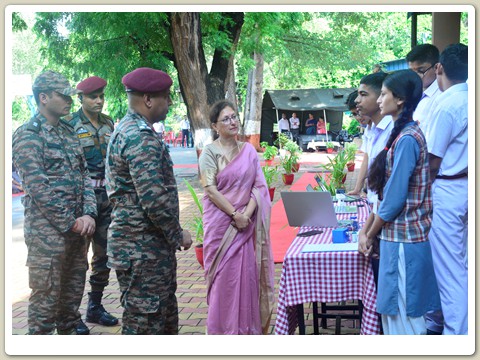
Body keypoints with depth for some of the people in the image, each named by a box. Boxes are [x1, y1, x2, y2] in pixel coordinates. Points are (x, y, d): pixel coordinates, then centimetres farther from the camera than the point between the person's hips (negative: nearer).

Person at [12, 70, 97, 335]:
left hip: (76, 229, 7)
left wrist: (89, 214, -4)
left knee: (72, 294, 17)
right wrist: (70, 223, -14)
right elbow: (38, 189, -17)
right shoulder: (28, 135, -11)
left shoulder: (68, 132, 13)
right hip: (47, 231, -7)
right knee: (46, 300, 2)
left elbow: (84, 175, 11)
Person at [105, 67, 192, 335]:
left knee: (165, 315, 21)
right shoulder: (140, 138, -20)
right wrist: (178, 235, -12)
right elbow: (154, 199, -26)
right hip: (143, 250, -11)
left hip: (150, 245, 11)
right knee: (145, 322, 0)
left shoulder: (128, 129, 14)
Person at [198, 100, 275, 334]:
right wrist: (234, 214, -15)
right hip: (221, 223, -3)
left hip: (247, 223, 4)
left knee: (248, 274, 6)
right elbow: (211, 190, -11)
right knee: (225, 276, 2)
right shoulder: (210, 152, -5)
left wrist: (247, 213, -11)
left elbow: (259, 185, 3)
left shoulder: (249, 150, 7)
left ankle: (248, 327, 19)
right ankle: (224, 328, 14)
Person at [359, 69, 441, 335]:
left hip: (403, 238, -9)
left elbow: (394, 198, -18)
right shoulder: (403, 133, 11)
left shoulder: (406, 138, -18)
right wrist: (370, 231, 13)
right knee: (396, 310, 17)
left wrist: (370, 235, -6)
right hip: (399, 235, 9)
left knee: (403, 314, 1)